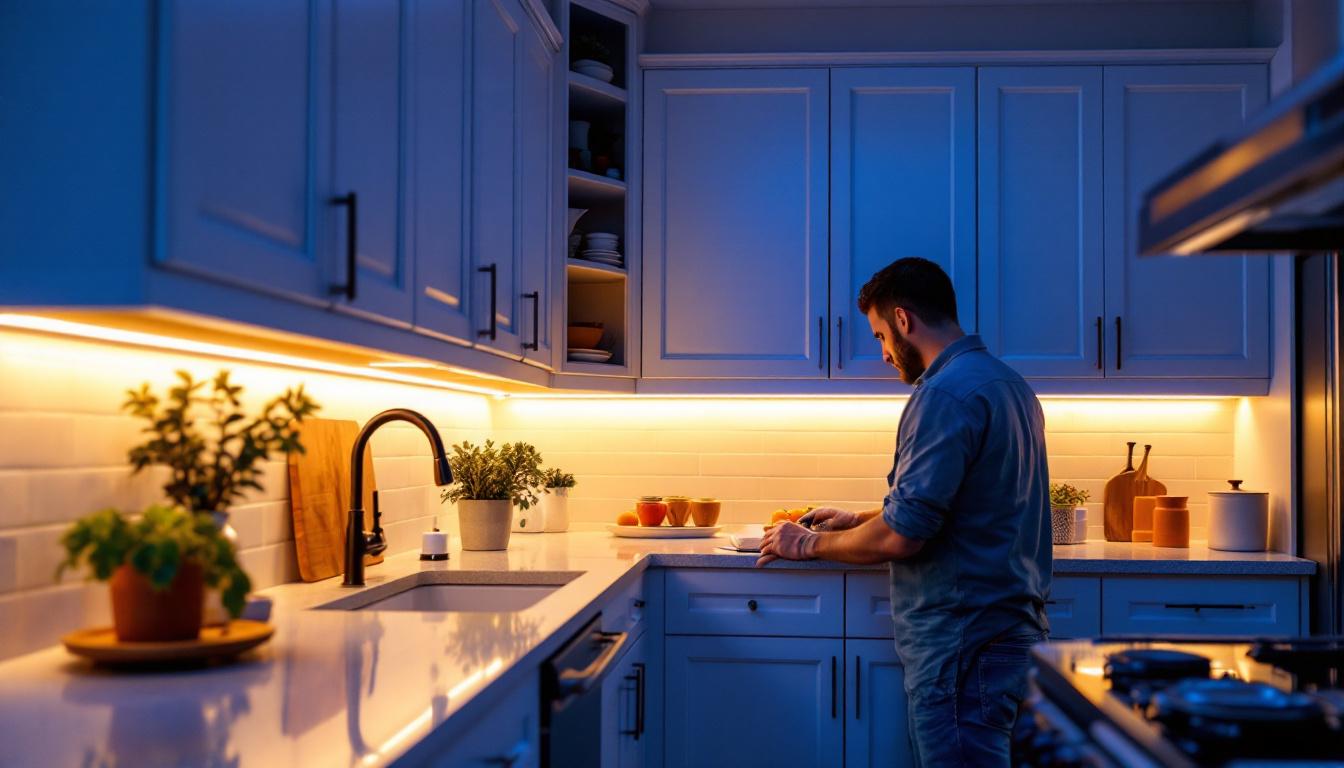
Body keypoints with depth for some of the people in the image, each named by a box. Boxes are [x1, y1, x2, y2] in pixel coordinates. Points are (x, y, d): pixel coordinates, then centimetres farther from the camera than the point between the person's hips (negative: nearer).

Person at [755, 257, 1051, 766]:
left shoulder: (946, 393, -18)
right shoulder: (1007, 382, 14)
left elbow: (902, 536, -21)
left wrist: (812, 544, -5)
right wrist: (858, 519, 24)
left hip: (961, 642, -10)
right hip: (1011, 623, 10)